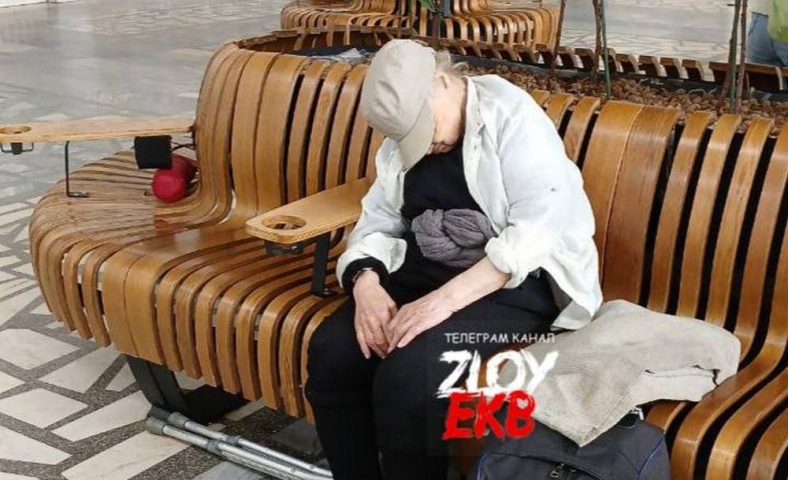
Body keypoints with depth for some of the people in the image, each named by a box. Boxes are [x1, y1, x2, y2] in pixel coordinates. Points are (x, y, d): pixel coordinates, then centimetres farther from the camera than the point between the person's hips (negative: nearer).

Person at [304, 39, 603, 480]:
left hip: (515, 284, -6)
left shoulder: (512, 118, -11)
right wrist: (366, 282, -15)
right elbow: (377, 222, 8)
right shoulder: (402, 139, 10)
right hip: (424, 274, 7)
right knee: (331, 350, -16)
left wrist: (446, 299, -29)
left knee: (409, 372, -30)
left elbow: (541, 227, -22)